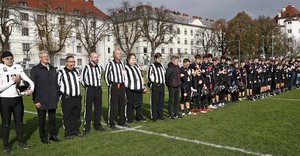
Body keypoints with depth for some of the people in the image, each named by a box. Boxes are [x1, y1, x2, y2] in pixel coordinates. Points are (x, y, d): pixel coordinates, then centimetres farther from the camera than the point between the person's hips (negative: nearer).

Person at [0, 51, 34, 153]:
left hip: (18, 99, 3)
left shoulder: (18, 68, 3)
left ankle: (21, 142, 25)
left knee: (19, 122, 13)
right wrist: (13, 81, -15)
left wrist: (31, 89, -17)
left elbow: (29, 81, 1)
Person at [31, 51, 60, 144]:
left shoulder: (53, 69, 12)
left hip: (52, 99, 4)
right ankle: (43, 137, 19)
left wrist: (57, 96, 8)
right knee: (42, 119, 7)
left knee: (53, 118, 11)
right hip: (41, 100, -4)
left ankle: (53, 135, 24)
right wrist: (35, 100, -11)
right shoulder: (35, 69, -3)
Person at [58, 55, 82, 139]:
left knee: (76, 115, 13)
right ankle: (68, 132, 13)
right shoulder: (61, 72, -9)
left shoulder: (77, 71, 12)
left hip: (77, 97, 6)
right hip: (67, 98, -6)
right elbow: (57, 84, -5)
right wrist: (63, 92, -2)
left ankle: (75, 130, 26)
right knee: (67, 116, 2)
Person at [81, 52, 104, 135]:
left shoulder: (99, 67, 10)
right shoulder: (86, 67, -8)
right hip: (90, 90, -6)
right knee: (88, 108, -2)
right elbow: (82, 79, -5)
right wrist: (87, 86, -6)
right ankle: (86, 127, 5)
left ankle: (97, 125, 23)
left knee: (98, 108, 11)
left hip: (98, 89, 6)